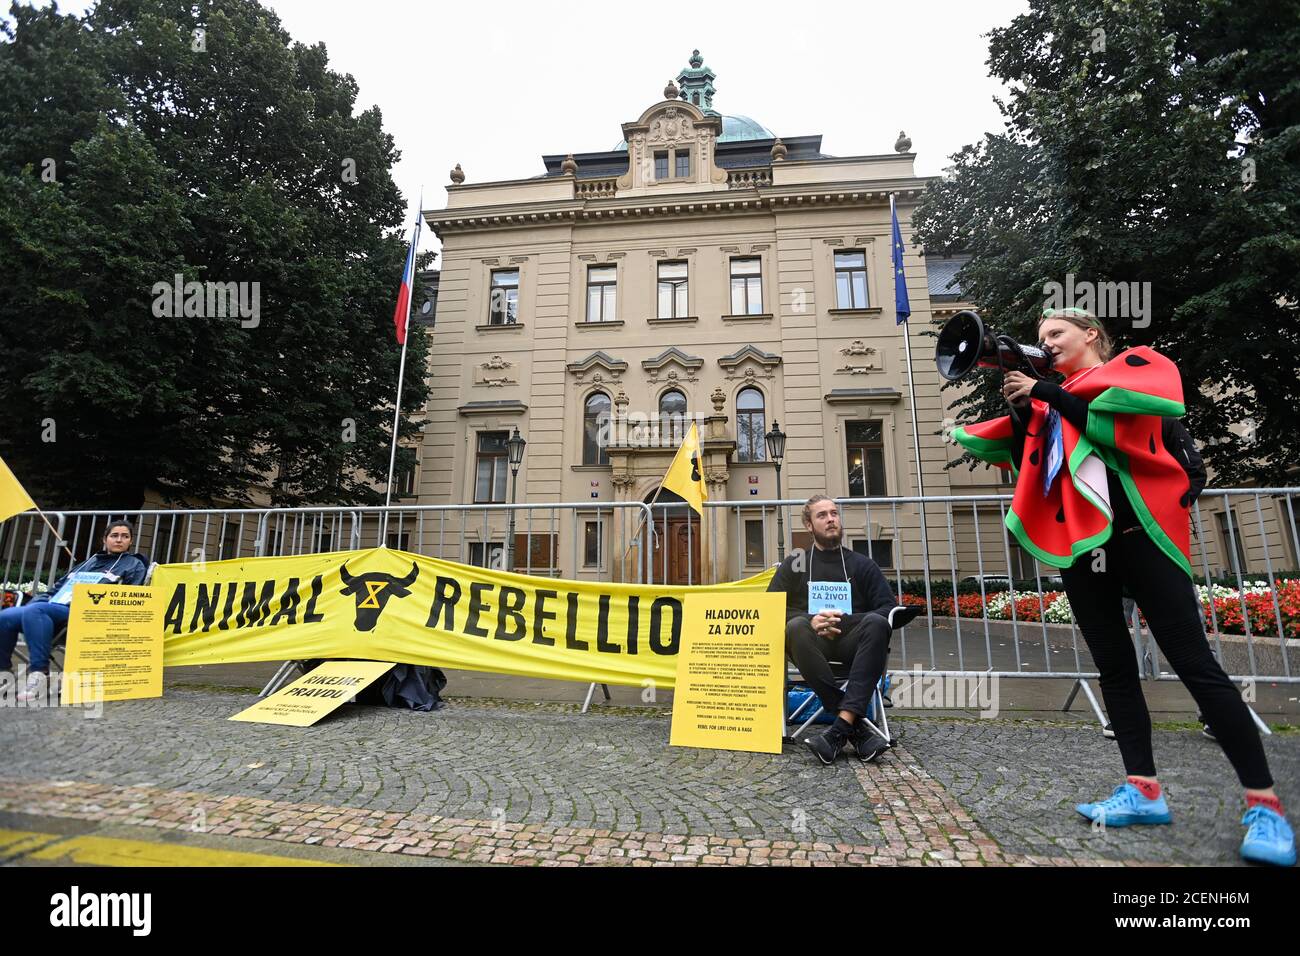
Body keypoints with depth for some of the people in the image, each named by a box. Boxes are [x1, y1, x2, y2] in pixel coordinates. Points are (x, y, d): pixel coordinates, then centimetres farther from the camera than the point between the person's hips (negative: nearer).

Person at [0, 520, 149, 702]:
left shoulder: (134, 565, 12)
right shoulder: (89, 562, 33)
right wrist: (28, 604, 13)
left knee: (34, 611, -33)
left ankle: (39, 673, -34)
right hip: (52, 608, 7)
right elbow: (58, 588, 30)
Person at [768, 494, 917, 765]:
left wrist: (845, 620, -11)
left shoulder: (862, 564, 18)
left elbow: (889, 607, 7)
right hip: (815, 643, 0)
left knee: (876, 623, -32)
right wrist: (811, 620, -14)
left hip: (852, 641, 1)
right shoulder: (795, 564, 16)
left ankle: (842, 725, -40)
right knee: (796, 627, -34)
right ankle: (856, 727, -36)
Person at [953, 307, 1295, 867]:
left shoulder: (1138, 366, 8)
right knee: (1115, 670, 6)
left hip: (1140, 536, -5)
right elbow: (1026, 461, 10)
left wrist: (1044, 393, -11)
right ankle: (1144, 791, 14)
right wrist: (1020, 406, -1)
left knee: (1195, 666, -4)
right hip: (1080, 545, 5)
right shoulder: (1050, 400, 19)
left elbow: (1121, 415, -14)